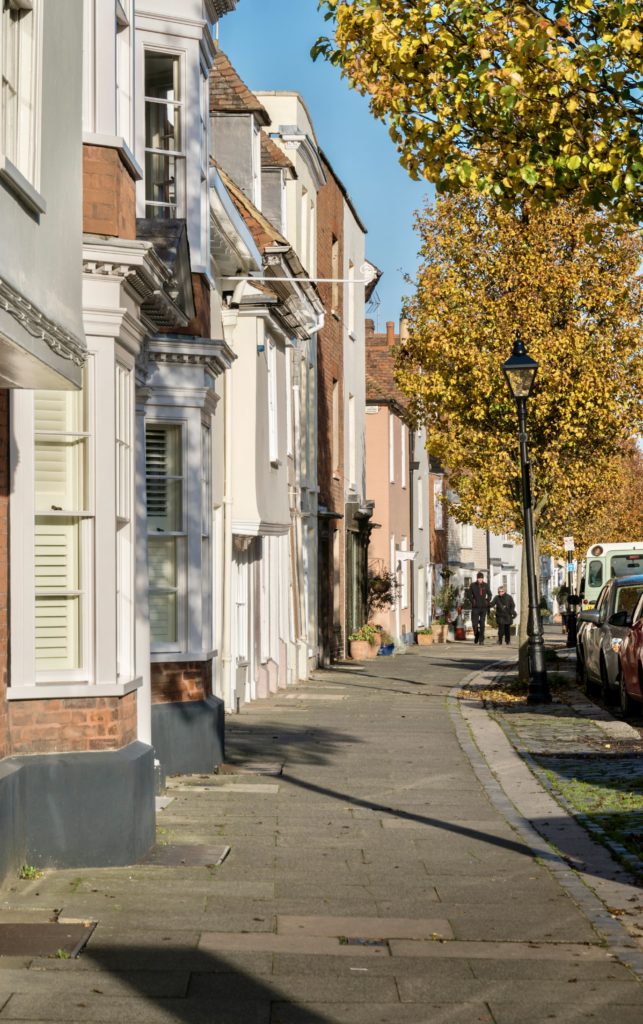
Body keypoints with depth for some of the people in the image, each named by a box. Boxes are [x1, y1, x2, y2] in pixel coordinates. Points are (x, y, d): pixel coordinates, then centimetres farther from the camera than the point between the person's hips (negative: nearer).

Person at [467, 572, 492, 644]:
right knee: (474, 623, -2)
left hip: (483, 608, 1)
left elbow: (489, 594, 14)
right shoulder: (473, 585, 1)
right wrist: (472, 601, -7)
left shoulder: (485, 585, 4)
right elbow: (469, 595, 6)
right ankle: (476, 635, 23)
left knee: (482, 624, -1)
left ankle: (481, 640, 2)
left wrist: (487, 602, 2)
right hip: (475, 607, -1)